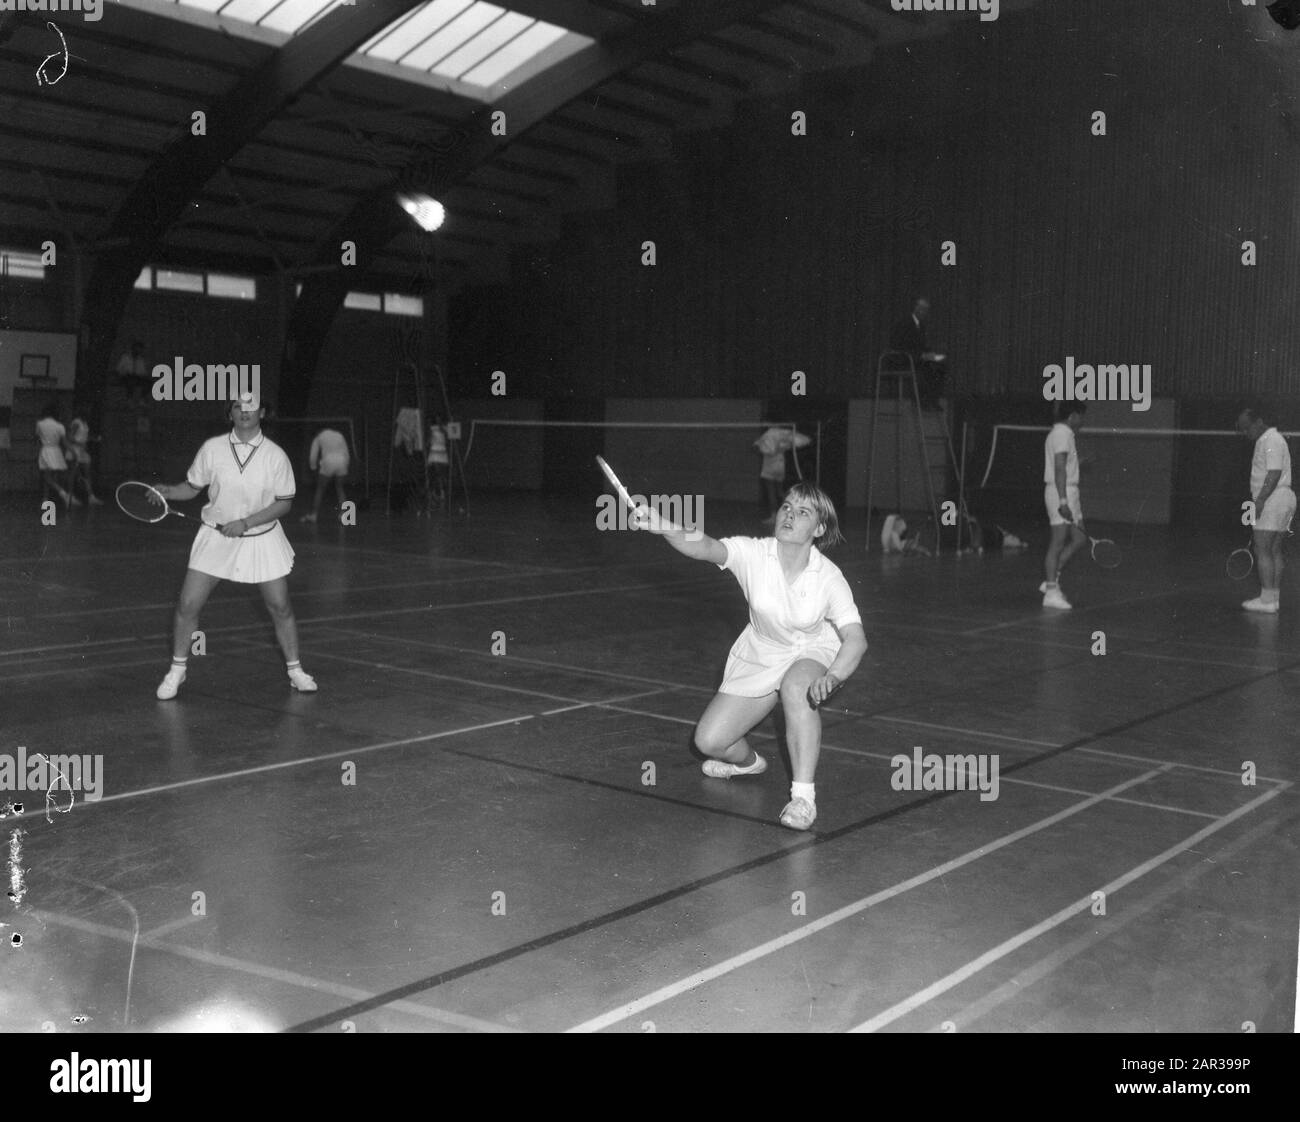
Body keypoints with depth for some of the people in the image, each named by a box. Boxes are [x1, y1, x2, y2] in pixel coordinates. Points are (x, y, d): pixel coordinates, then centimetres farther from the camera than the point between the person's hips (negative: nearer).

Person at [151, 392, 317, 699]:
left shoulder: (276, 456, -10)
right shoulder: (212, 449, -6)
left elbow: (284, 503, -8)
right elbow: (192, 487, 5)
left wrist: (246, 522, -18)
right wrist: (167, 492, -16)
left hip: (262, 538, -1)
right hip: (215, 537, 1)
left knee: (281, 608, 2)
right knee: (187, 605, -4)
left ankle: (295, 670, 21)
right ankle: (176, 671, 16)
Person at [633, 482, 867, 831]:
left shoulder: (829, 578, -23)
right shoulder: (754, 553, -21)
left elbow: (856, 639, -30)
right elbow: (706, 547, -39)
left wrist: (832, 677, -51)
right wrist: (663, 527, -59)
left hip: (811, 655, -3)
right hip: (757, 658, 3)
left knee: (796, 686, -40)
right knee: (709, 741, -3)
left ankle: (804, 795, -30)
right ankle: (748, 762, 35)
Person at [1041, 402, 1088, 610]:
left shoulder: (1062, 433, 19)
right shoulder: (1063, 434, -13)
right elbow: (1059, 469, -20)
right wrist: (1063, 501, -26)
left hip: (1067, 494, 10)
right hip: (1062, 493, -10)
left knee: (1079, 539, 11)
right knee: (1058, 544, -8)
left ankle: (1051, 581, 13)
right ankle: (1051, 591, -6)